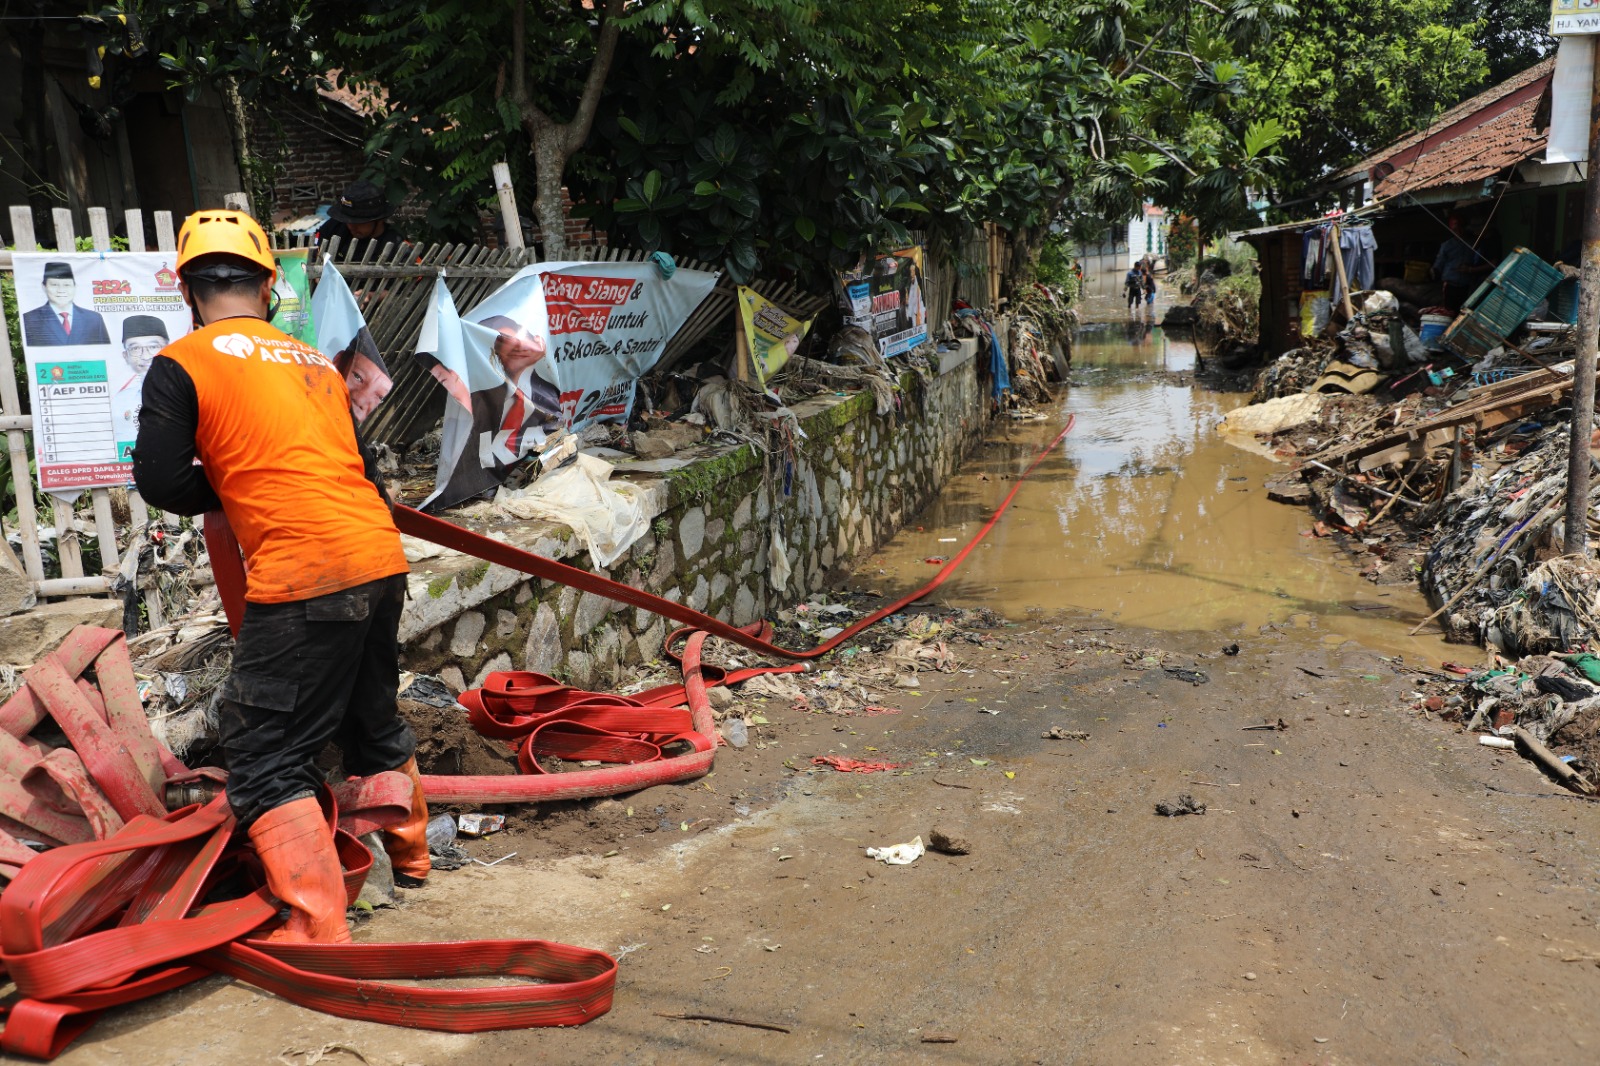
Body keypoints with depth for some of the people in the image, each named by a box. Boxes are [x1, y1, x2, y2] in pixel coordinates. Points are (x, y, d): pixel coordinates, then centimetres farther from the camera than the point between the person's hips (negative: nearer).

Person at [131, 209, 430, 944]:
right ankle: (409, 854, 43)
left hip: (303, 580, -7)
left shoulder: (182, 363, 1)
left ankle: (318, 931, -1)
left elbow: (161, 482, -5)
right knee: (372, 720, 26)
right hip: (382, 560, 7)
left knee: (265, 758, 2)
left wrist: (225, 492, 13)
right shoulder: (316, 361, 18)